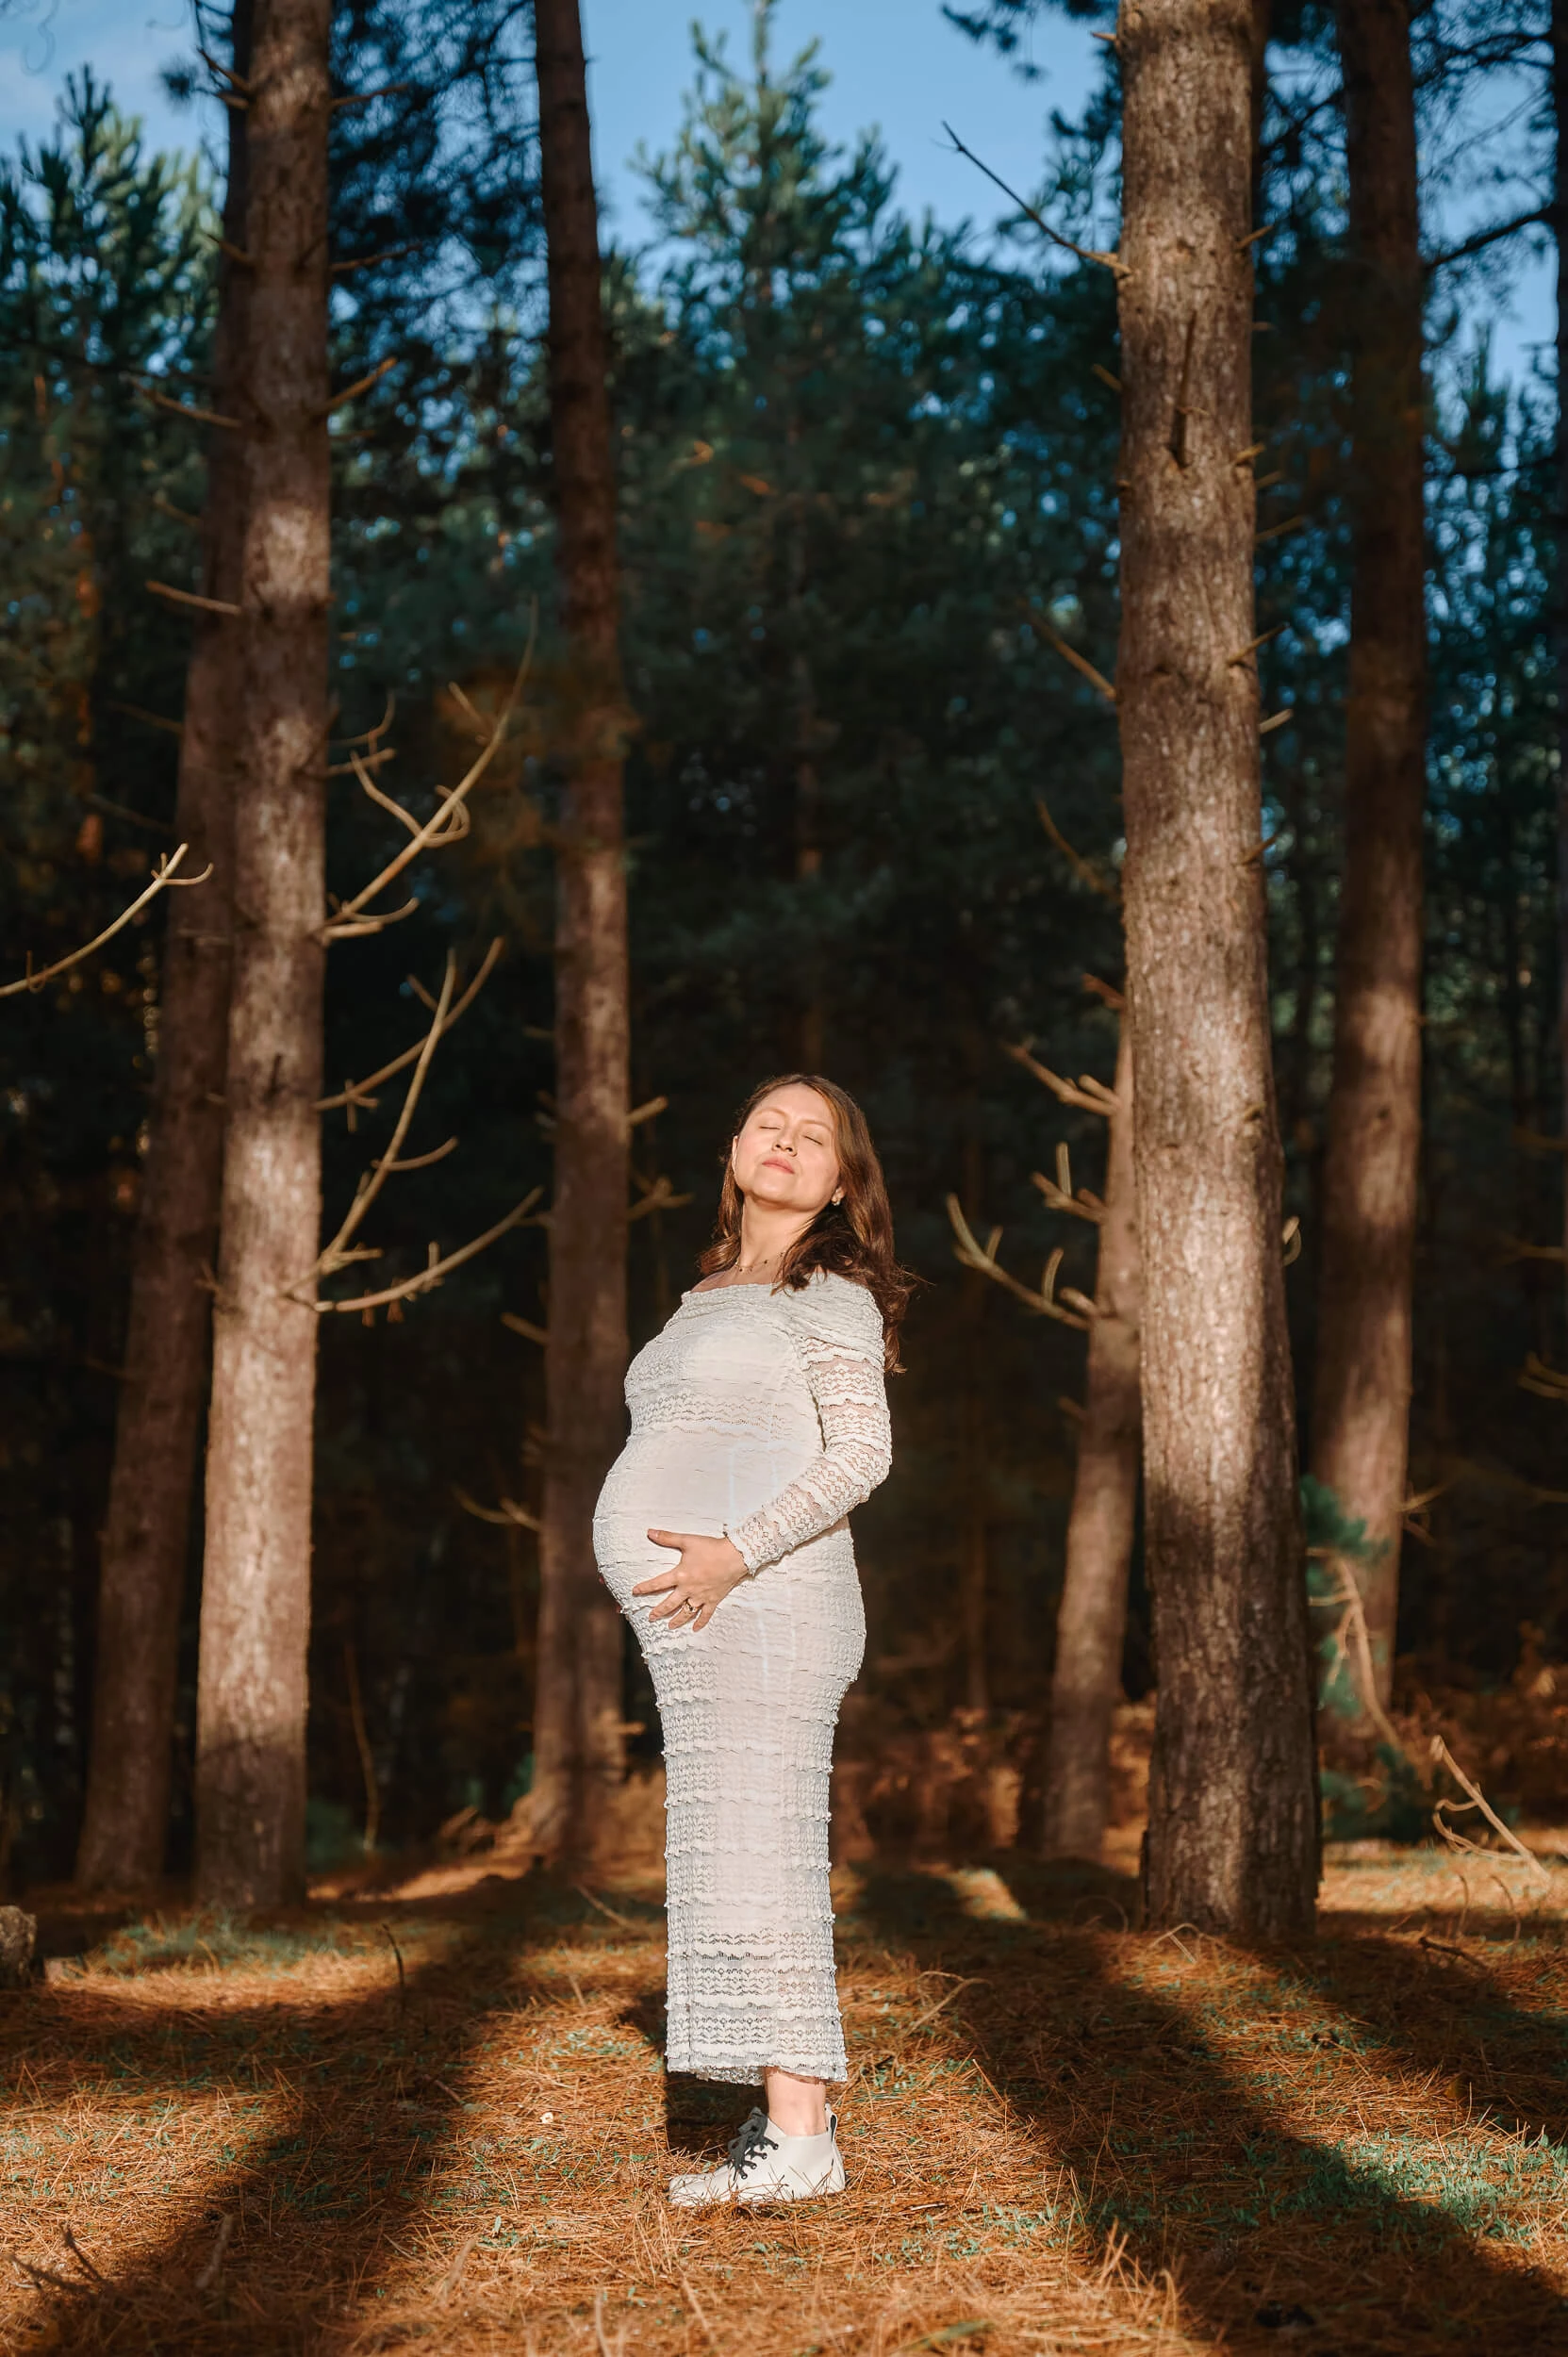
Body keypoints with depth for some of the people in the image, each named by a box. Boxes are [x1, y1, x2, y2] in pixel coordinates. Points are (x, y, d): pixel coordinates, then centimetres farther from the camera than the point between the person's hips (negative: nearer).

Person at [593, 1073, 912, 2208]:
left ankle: (802, 2136, -13)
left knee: (759, 1855, -13)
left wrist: (736, 1554, -21)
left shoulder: (829, 1292, -3)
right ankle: (785, 2128, 10)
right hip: (704, 1621, 9)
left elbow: (861, 1451, -14)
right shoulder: (712, 1295, 23)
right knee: (729, 1860, 7)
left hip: (761, 1605, -9)